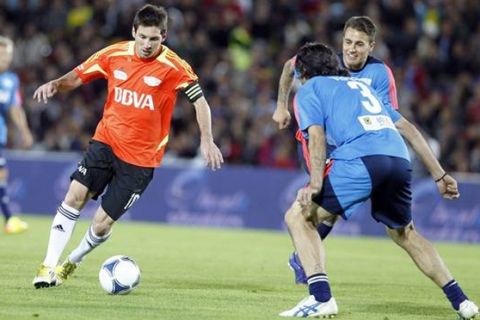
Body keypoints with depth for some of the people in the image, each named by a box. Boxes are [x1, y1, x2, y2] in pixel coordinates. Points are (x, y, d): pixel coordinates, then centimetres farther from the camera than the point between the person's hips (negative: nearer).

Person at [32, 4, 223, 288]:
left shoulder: (174, 67, -11)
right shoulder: (114, 55, -2)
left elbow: (199, 100, -8)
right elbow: (77, 77, 7)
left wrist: (207, 140, -18)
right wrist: (55, 84, -14)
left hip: (140, 158, -2)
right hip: (106, 141, 3)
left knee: (103, 224, -2)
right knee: (75, 196, -17)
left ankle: (72, 262, 28)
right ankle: (49, 267, -8)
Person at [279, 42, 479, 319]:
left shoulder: (309, 89, 19)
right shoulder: (362, 86, 36)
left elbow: (317, 136, 0)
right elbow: (408, 129, 30)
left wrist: (315, 184, -11)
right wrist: (440, 175, 29)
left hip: (360, 160, -6)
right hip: (400, 159, 6)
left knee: (298, 217, 5)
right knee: (404, 233, 28)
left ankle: (321, 297, -12)